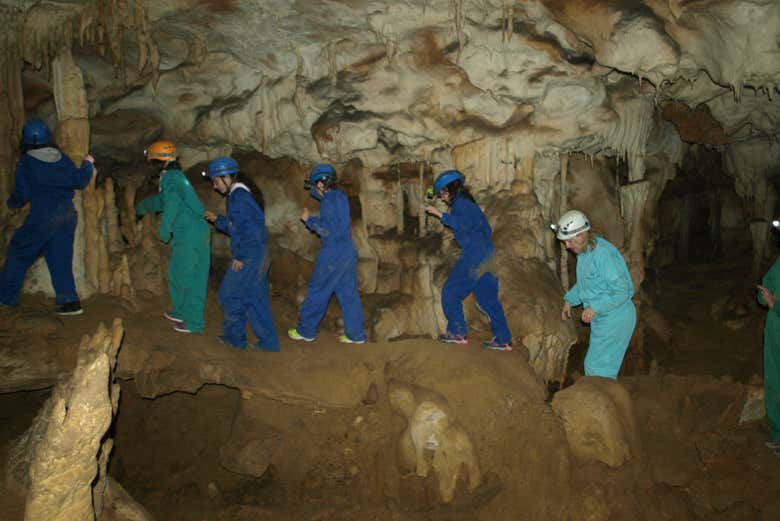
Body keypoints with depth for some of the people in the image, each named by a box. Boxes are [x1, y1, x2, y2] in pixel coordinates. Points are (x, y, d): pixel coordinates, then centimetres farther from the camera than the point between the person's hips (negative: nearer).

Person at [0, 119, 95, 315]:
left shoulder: (25, 163, -4)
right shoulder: (63, 159, 5)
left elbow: (22, 194, -4)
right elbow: (79, 181, 5)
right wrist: (87, 164, 22)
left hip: (43, 215, -4)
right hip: (68, 214, 5)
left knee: (18, 252, 12)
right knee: (61, 258, 9)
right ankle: (69, 300, 1)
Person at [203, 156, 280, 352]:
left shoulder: (238, 197, -16)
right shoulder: (246, 193, 16)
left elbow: (244, 230, -21)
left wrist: (240, 257, -16)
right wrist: (217, 219, 19)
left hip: (247, 258, -9)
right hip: (260, 256, 9)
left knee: (229, 295, 5)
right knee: (256, 299, 12)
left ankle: (234, 337, 18)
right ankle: (269, 342, 15)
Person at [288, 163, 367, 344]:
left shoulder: (329, 202, -15)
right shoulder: (340, 197, 10)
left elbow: (327, 229, -20)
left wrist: (309, 219, -9)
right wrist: (312, 190, 31)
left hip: (332, 255, -8)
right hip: (349, 253, 8)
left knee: (317, 292, 5)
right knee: (349, 293, 10)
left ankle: (306, 331, 16)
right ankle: (356, 334, 12)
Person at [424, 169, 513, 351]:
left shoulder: (460, 203, -6)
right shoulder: (470, 203, 22)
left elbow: (463, 225, -24)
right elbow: (487, 229, 24)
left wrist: (440, 214, -20)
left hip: (474, 255, -10)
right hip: (487, 253, 10)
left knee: (450, 292, 1)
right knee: (488, 298, 11)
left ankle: (458, 332, 4)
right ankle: (503, 339, 12)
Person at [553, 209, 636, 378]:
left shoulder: (603, 254, -26)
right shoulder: (584, 251, 5)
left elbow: (622, 291, -26)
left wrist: (595, 307, -28)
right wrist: (569, 300, 13)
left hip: (615, 319, -10)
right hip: (601, 318, 10)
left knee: (597, 368, -5)